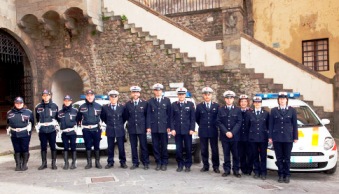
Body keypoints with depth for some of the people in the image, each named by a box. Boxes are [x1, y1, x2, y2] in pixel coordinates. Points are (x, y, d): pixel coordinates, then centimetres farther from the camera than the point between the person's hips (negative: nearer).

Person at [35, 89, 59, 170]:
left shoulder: (54, 106, 1)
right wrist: (39, 125, 12)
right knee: (43, 147, 7)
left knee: (53, 146, 3)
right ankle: (44, 163, 17)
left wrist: (55, 124, 4)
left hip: (52, 129, -1)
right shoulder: (38, 107, 4)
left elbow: (57, 117, 9)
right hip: (42, 130, 1)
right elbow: (37, 118, 15)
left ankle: (54, 163, 12)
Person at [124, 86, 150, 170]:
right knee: (133, 147, 6)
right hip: (132, 129, 2)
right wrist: (131, 122, 10)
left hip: (142, 128, -2)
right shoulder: (128, 104, 6)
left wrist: (144, 124, 4)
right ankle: (135, 163, 15)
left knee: (143, 146, 0)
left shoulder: (144, 103, 0)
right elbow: (126, 116, 14)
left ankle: (145, 163, 9)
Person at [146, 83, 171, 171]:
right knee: (156, 146, 4)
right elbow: (148, 115, 4)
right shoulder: (151, 101, 7)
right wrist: (148, 126, -2)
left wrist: (169, 126, -1)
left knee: (164, 146, 3)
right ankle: (158, 163, 15)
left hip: (164, 127, -1)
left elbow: (169, 114, 4)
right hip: (154, 127, 1)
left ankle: (164, 163, 14)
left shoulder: (167, 100, 6)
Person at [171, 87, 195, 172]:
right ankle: (180, 165, 15)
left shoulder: (190, 104, 5)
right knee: (178, 149, 3)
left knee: (188, 149, 3)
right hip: (177, 131, 1)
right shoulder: (174, 105, 8)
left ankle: (188, 165, 15)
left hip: (187, 130, -1)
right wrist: (172, 129, -3)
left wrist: (192, 129, -6)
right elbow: (172, 118, 6)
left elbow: (193, 118, 2)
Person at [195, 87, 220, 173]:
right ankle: (205, 166, 16)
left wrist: (214, 125, 8)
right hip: (203, 132, 1)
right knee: (204, 150, 5)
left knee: (215, 150, 4)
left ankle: (215, 166, 14)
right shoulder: (199, 106, 4)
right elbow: (197, 118, 13)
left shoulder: (216, 106, 4)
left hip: (213, 131, 0)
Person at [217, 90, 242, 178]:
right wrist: (226, 132, -11)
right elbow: (219, 122, 0)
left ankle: (236, 170, 13)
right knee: (226, 154, 6)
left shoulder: (237, 110, 6)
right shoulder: (221, 110, 7)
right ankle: (227, 170, 15)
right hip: (224, 136, 0)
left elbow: (239, 123, -2)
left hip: (235, 136, 0)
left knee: (235, 154, 4)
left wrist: (232, 133, -13)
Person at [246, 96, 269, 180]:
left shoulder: (266, 113, 5)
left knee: (263, 156, 1)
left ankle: (263, 172, 9)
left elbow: (268, 125, 8)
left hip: (263, 138, -1)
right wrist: (250, 133, 8)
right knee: (255, 156, 6)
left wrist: (266, 132, 5)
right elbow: (247, 125, 10)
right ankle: (257, 172, 15)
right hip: (252, 138, 1)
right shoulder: (249, 113, 5)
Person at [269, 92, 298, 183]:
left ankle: (287, 175, 13)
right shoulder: (273, 110, 8)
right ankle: (281, 175, 12)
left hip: (288, 138, 0)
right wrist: (270, 137, 0)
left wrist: (295, 137, 2)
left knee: (287, 158, 4)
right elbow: (271, 124, 6)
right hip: (277, 138, 1)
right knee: (279, 158, 4)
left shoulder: (292, 110, 7)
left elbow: (295, 124, 6)